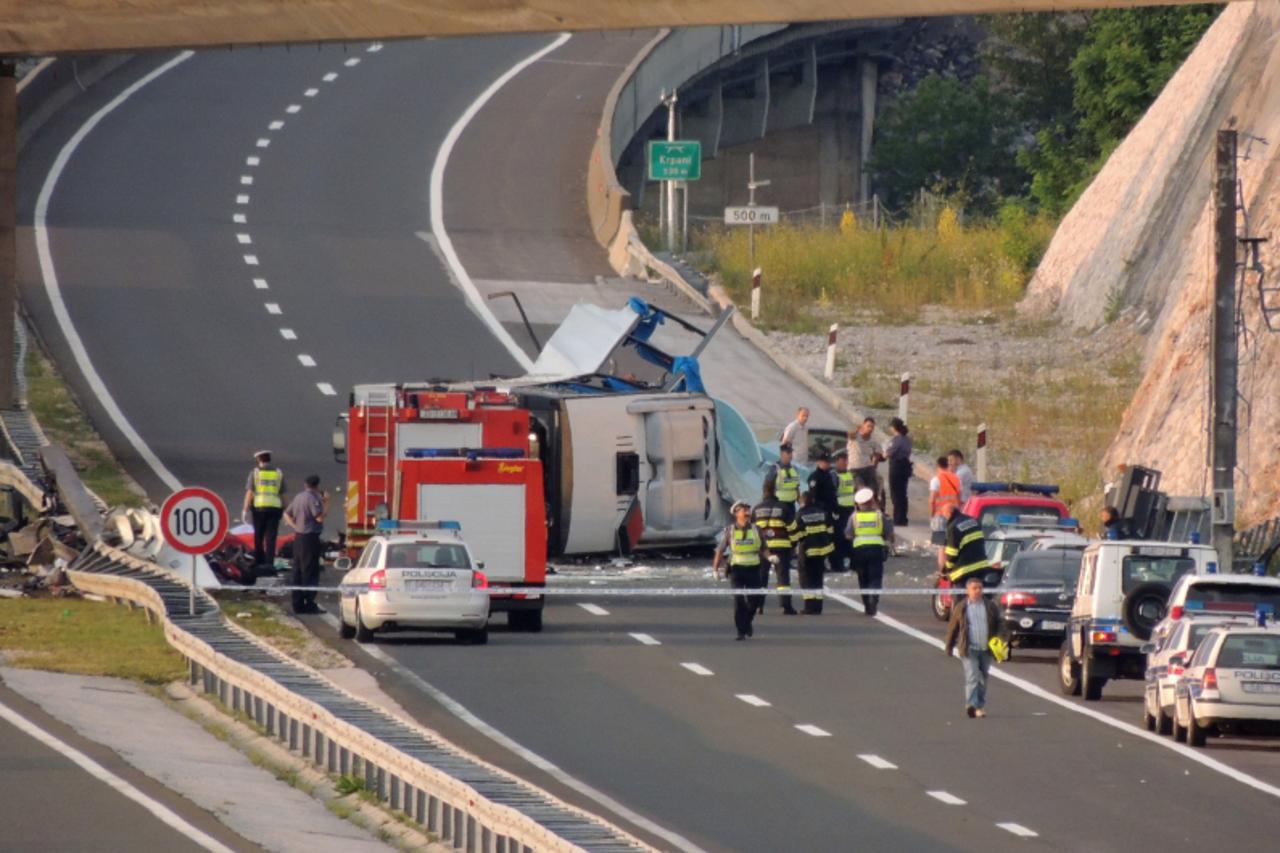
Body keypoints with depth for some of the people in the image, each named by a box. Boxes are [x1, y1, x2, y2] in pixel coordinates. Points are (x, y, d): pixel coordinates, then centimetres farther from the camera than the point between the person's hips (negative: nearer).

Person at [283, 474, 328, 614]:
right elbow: (320, 517, -20)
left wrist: (294, 525, 9)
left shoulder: (299, 497, 13)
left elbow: (287, 514, 20)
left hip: (299, 538, 9)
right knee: (310, 573, -6)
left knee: (298, 572, 11)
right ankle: (309, 604, -8)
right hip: (310, 538, -9)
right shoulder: (312, 498, -15)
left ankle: (298, 604, 14)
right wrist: (326, 503, -9)